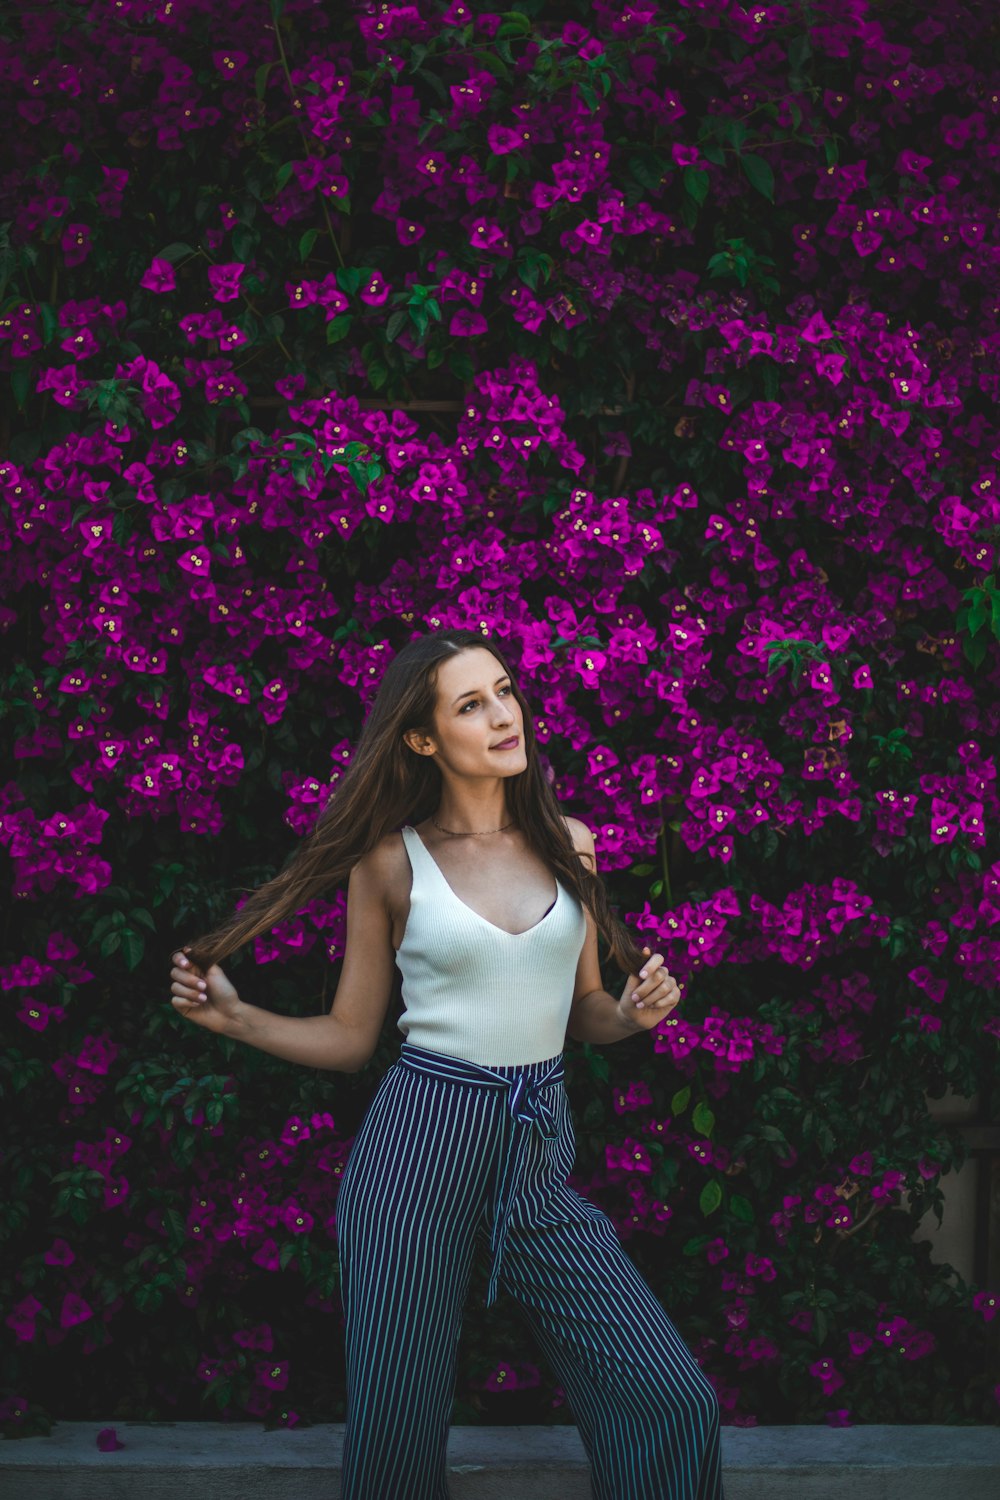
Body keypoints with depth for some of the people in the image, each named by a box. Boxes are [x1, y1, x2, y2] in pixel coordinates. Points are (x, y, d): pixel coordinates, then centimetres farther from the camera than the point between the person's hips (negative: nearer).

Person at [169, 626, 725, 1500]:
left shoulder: (567, 843, 8)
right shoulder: (391, 861, -1)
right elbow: (350, 1037, 5)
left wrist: (635, 1013, -5)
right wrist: (230, 1015, -8)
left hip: (541, 1154, 3)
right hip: (421, 1142, -2)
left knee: (673, 1401, -9)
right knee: (397, 1429, 3)